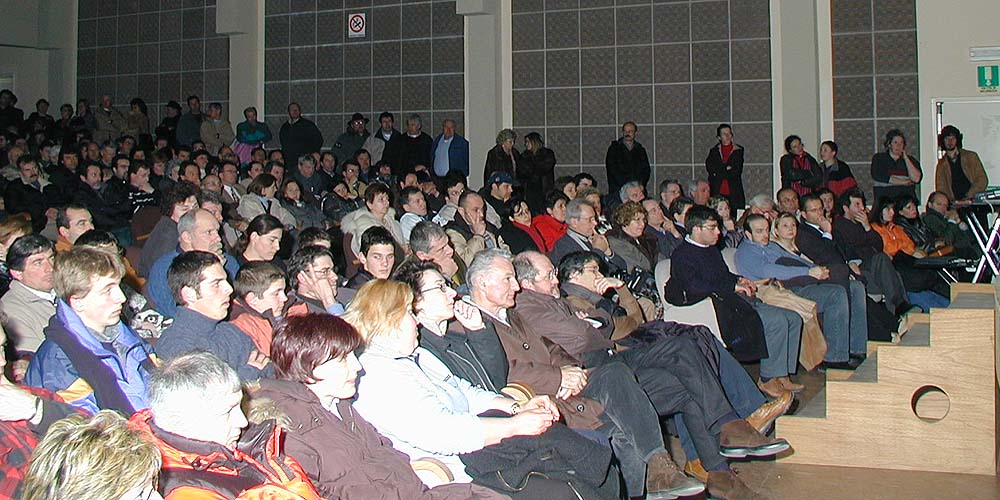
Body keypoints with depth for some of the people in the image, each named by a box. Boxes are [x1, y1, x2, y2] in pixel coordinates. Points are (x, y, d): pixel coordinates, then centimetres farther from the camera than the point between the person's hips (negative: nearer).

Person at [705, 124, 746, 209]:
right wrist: (726, 168, -6)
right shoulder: (714, 151, 14)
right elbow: (709, 167, 1)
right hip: (717, 192, 1)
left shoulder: (739, 150, 10)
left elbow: (737, 171, 0)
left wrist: (718, 173, -4)